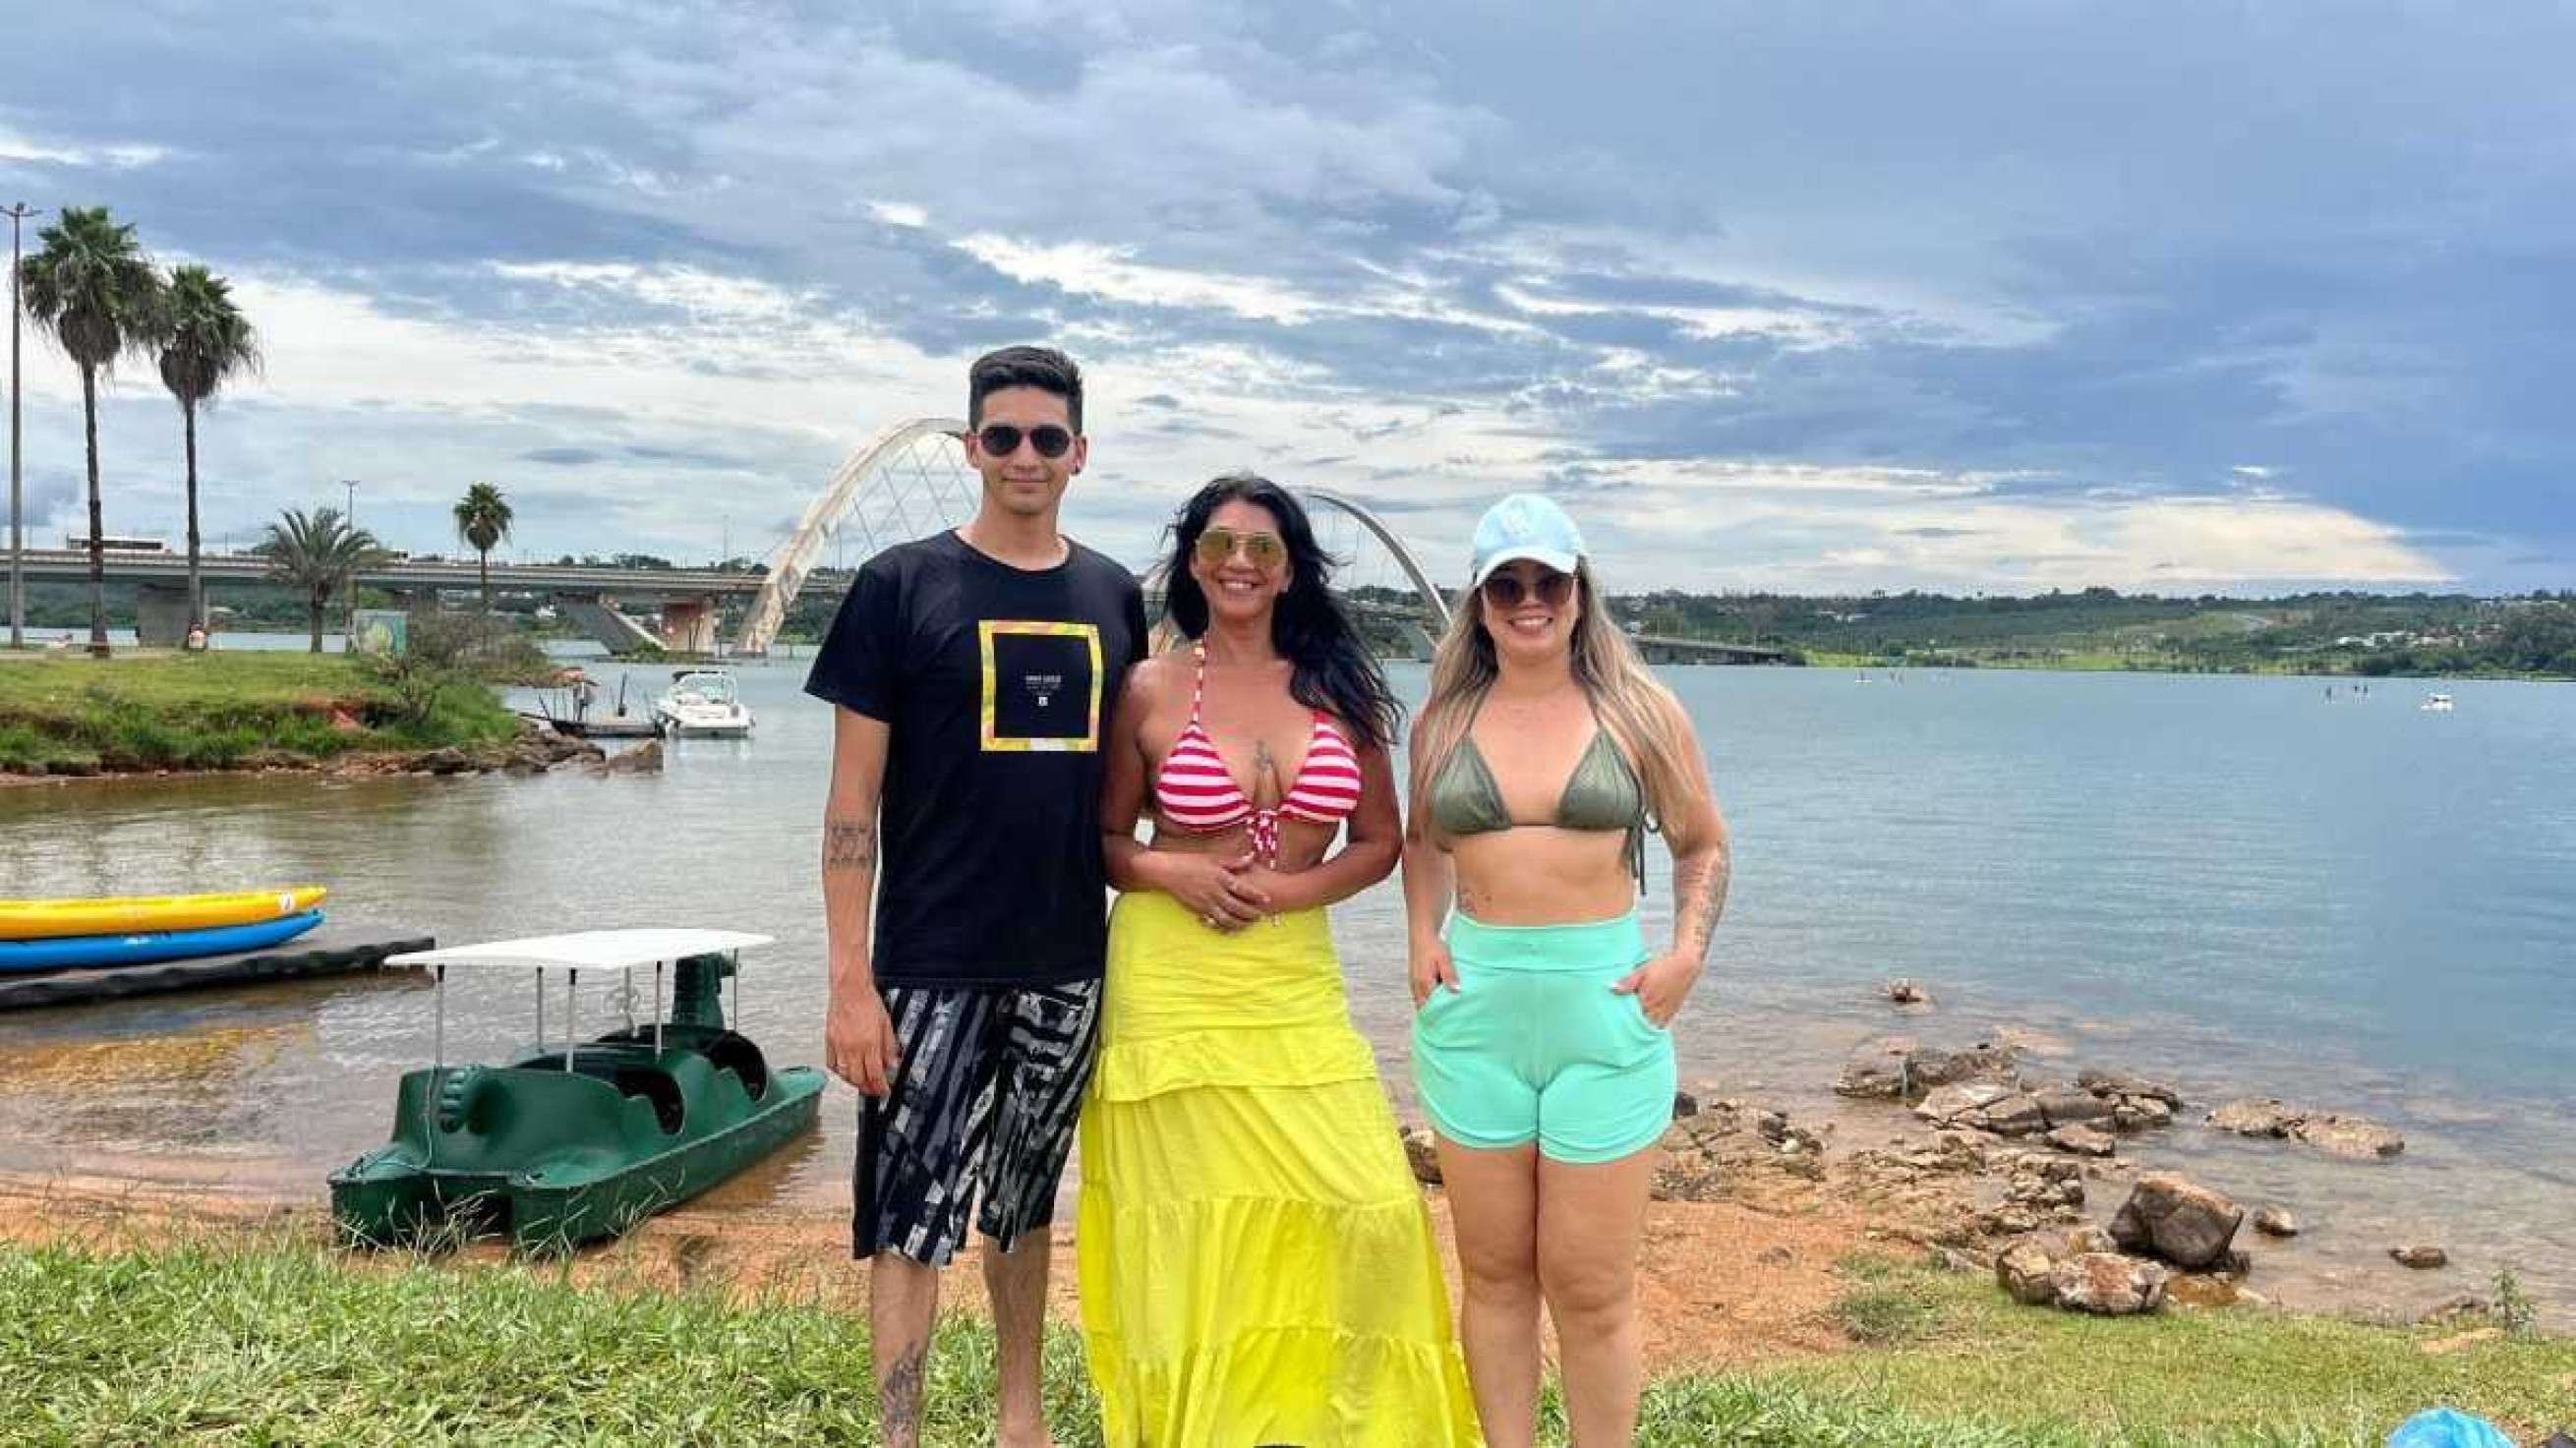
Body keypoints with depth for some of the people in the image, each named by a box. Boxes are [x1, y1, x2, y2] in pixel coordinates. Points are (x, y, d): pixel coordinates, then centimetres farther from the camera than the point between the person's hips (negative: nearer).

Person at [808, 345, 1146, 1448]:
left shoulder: (1112, 598, 7)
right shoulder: (901, 585, -5)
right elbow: (853, 799, -6)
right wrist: (851, 981, -12)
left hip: (1068, 964, 4)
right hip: (934, 968, -4)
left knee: (1024, 1203, 17)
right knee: (913, 1215, 0)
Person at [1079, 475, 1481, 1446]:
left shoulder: (1339, 688, 6)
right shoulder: (1151, 690, 1)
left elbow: (1380, 842, 9)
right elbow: (1104, 838, 9)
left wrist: (1293, 889, -8)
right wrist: (1170, 872, -11)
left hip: (1295, 978, 2)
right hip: (1171, 981, -2)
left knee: (1369, 1209, -6)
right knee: (1190, 1223, 1)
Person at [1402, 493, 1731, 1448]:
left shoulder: (1640, 710, 1)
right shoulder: (1444, 717, 6)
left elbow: (1703, 845, 10)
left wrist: (1689, 953, -5)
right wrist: (1422, 936, 5)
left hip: (1605, 1006, -2)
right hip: (1473, 1008, 2)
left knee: (1591, 1287, 2)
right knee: (1494, 1271, 11)